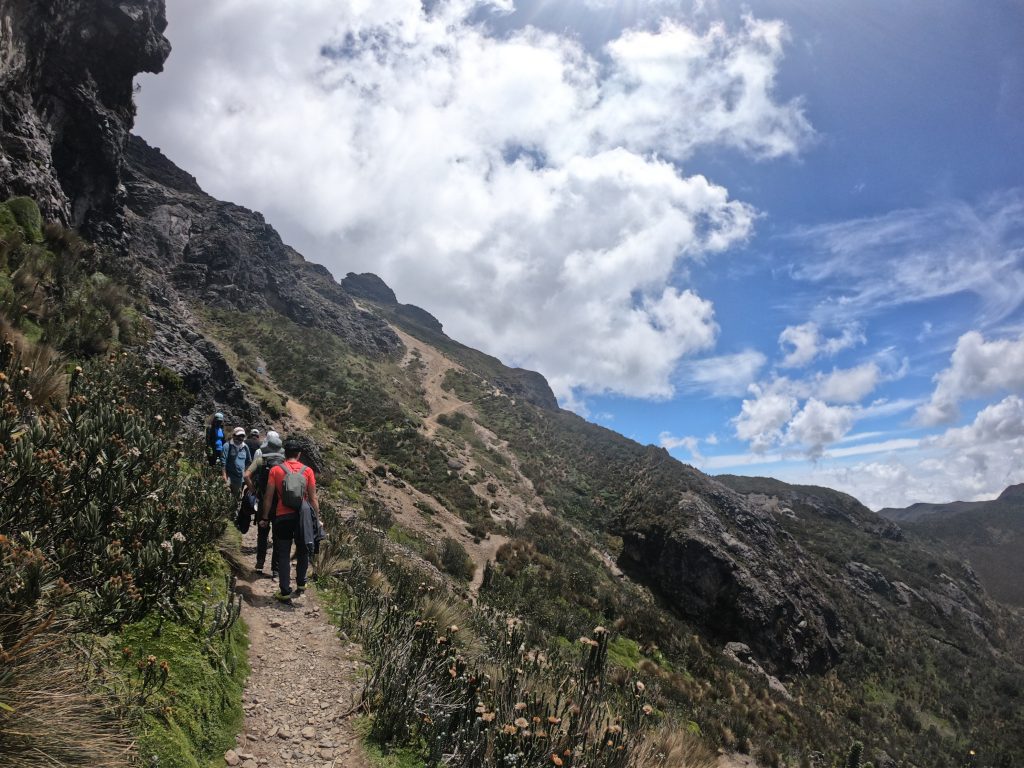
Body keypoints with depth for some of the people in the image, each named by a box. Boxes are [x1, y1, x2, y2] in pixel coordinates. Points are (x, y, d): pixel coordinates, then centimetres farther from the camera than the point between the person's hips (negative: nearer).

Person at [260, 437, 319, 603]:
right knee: (303, 552, 20)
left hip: (282, 517, -1)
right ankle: (300, 584, 24)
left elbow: (268, 497, -1)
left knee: (283, 555, 6)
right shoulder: (307, 471, 0)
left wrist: (265, 517, 7)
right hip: (302, 516, 1)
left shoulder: (276, 470, -1)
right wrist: (317, 517, 7)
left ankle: (285, 592, 5)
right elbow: (313, 498, 0)